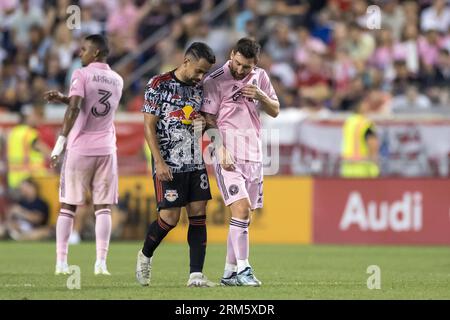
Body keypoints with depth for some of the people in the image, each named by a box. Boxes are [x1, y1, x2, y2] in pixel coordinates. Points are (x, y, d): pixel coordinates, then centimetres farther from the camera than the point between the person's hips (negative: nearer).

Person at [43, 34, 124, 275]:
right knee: (103, 207, 2)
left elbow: (75, 109, -17)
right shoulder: (117, 81, 12)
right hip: (106, 150, 4)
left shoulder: (82, 75, -6)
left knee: (68, 206, 5)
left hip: (80, 149, -3)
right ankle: (101, 263, -7)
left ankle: (61, 262, 2)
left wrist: (59, 144, -18)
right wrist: (62, 98, 17)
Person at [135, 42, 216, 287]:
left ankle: (196, 274, -1)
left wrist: (203, 122, -1)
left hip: (195, 162, 6)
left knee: (198, 214, -2)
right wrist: (159, 162, -16)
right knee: (170, 216, -9)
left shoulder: (198, 88, 11)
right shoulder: (159, 85, -7)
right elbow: (149, 126, -9)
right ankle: (145, 256, 18)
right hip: (169, 164, -6)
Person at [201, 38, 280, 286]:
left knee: (244, 215, 6)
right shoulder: (215, 81, -6)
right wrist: (221, 150, -17)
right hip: (229, 155, -6)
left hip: (254, 155, 6)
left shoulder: (260, 77, 10)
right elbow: (209, 120, -7)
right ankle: (243, 269, -18)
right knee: (241, 207, -18)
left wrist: (261, 96, -5)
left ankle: (230, 272, 12)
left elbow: (275, 111, 16)